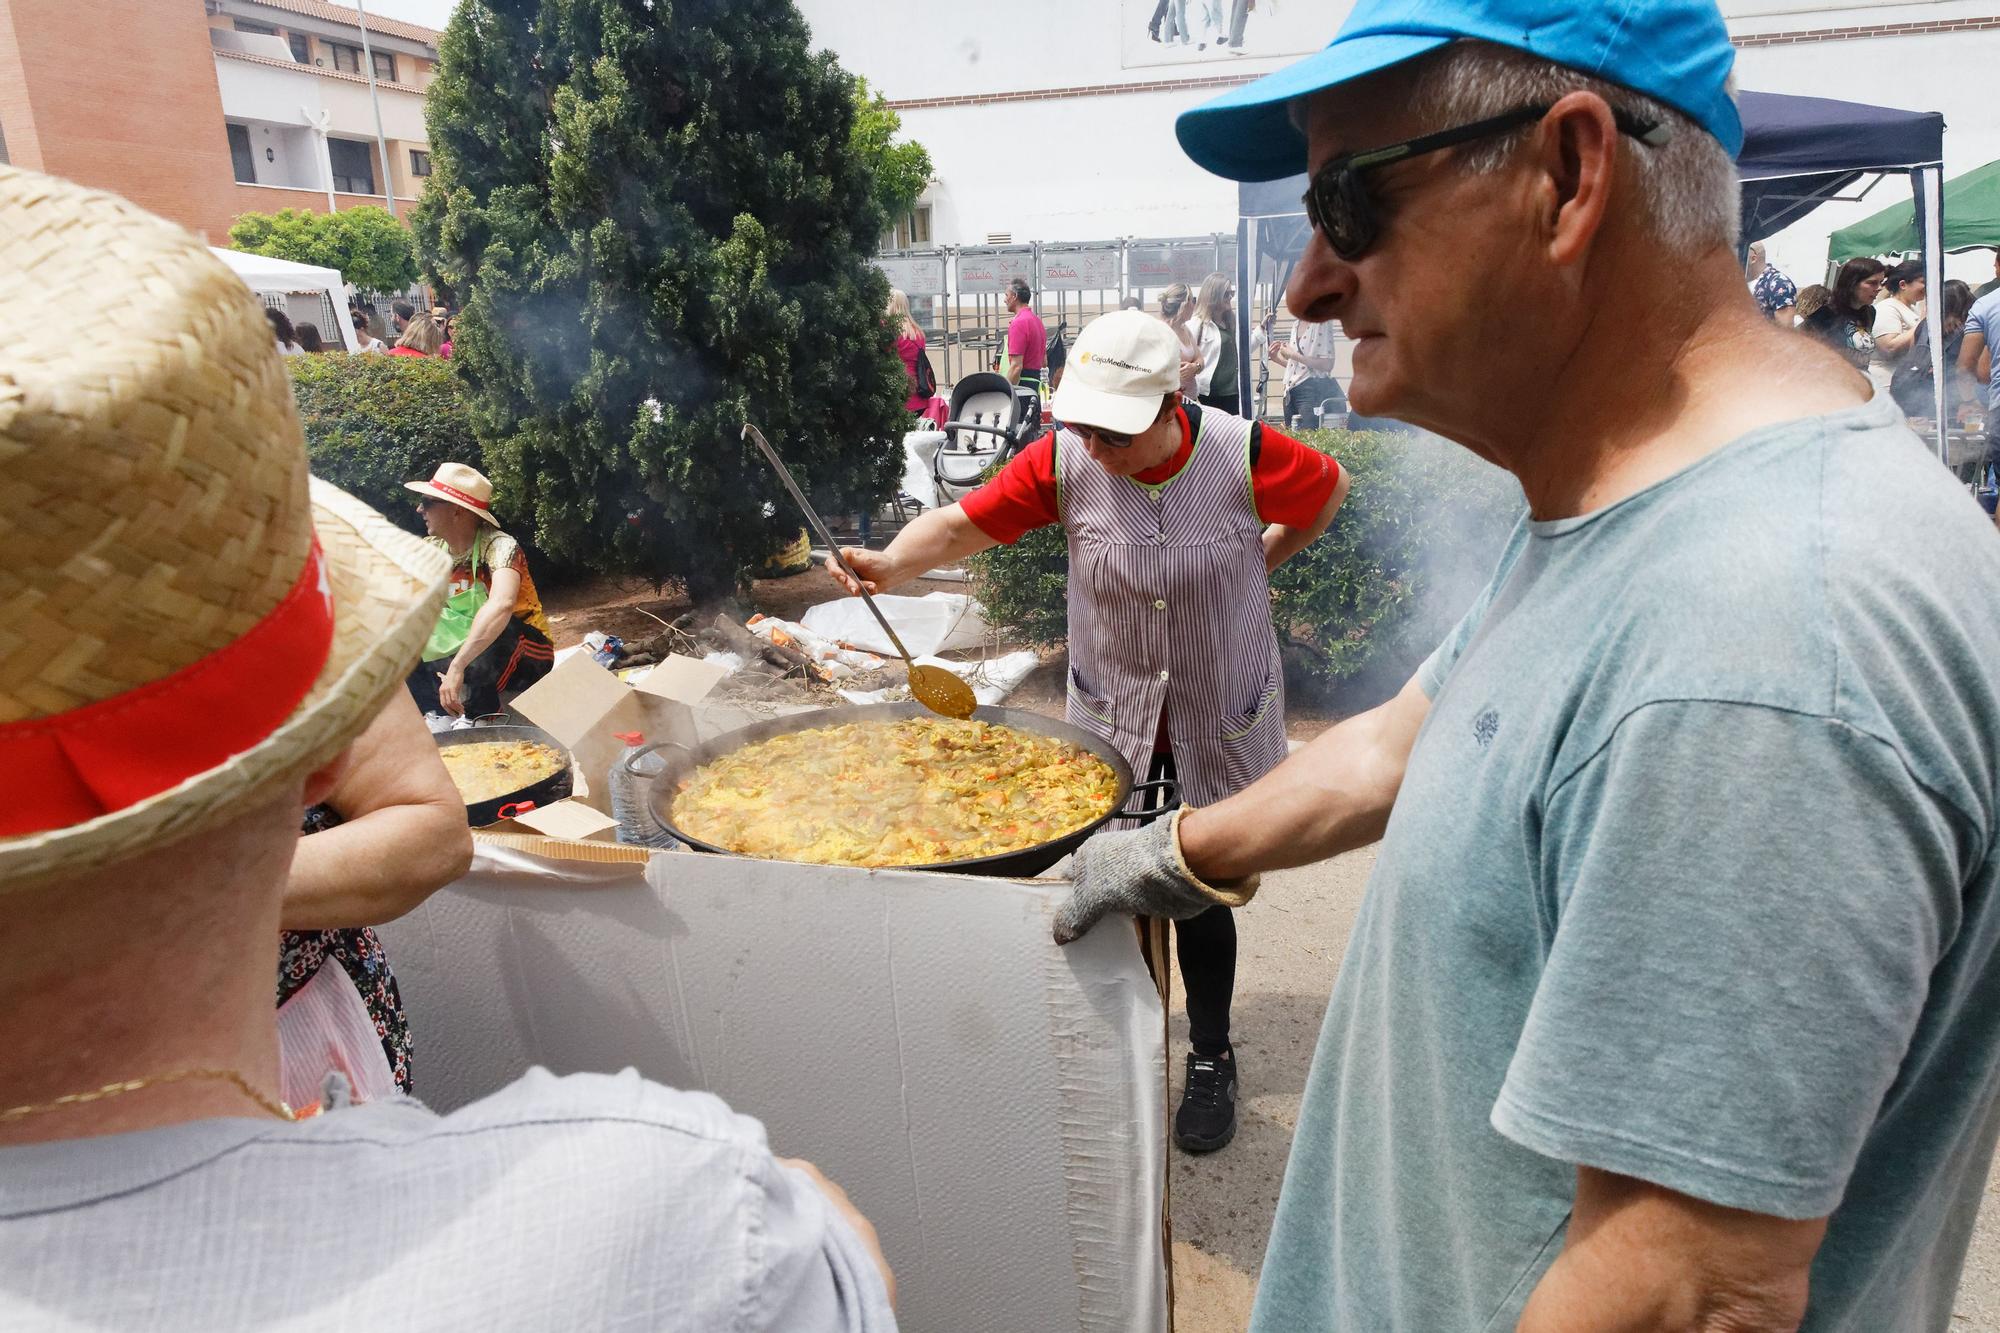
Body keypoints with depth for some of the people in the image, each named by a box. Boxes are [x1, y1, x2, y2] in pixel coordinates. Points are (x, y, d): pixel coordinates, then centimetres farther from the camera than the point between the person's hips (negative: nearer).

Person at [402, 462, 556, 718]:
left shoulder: (499, 546, -24)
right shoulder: (431, 551, -2)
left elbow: (502, 604, -44)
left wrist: (457, 667, -49)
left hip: (524, 653, -6)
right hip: (466, 656, 6)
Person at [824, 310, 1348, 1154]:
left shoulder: (1242, 454, -16)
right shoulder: (1066, 460, -13)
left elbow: (1329, 490, 3)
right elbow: (969, 520, -17)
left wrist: (1259, 561, 0)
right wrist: (891, 563, -34)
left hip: (1218, 725, -1)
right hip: (1111, 718, 2)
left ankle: (1211, 1060, 29)